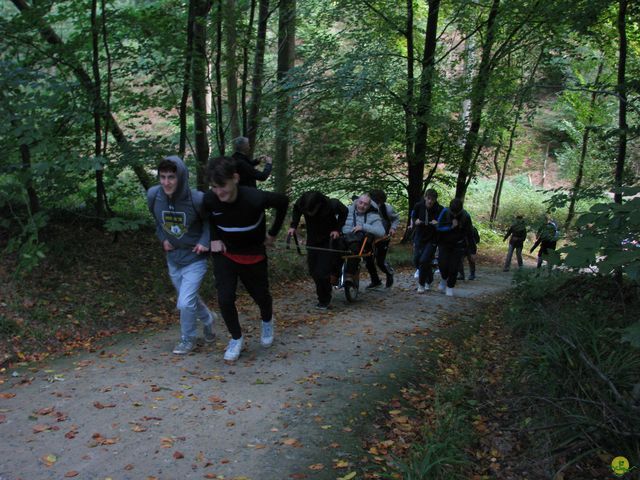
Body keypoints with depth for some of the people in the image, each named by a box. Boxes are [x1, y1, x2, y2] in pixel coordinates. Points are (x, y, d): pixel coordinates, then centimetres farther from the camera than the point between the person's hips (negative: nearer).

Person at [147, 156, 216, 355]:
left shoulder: (197, 199, -25)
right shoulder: (153, 195, -15)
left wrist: (205, 241, -15)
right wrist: (162, 238, -3)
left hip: (194, 258, -5)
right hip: (172, 258, 5)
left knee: (185, 303, -9)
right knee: (189, 299, 19)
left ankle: (188, 339, 17)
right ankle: (207, 318, 48)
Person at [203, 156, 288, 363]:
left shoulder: (255, 198, -32)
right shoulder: (209, 200, -23)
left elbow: (283, 202, -12)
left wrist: (273, 233, -4)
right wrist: (214, 238, -7)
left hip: (254, 255, -1)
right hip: (224, 254, 1)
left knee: (260, 295, 14)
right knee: (225, 299, -11)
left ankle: (267, 321, 50)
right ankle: (236, 338, 15)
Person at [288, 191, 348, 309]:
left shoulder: (332, 205, -30)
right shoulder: (301, 202, -22)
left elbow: (344, 212, -7)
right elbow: (296, 211, 4)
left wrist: (338, 229, -15)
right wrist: (293, 226, -6)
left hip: (328, 241, -4)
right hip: (312, 240, 4)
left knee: (322, 272, -11)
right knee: (313, 271, 8)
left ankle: (324, 300, 9)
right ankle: (323, 297, 30)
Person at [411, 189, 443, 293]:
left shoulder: (439, 209, -16)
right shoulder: (419, 206, -8)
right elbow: (413, 218, 7)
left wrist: (437, 224, -27)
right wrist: (416, 221, -16)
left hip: (432, 239, -4)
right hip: (420, 237, 4)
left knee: (424, 260, -15)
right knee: (416, 260, 6)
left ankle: (421, 284, 4)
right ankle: (429, 280, 32)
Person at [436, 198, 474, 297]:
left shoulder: (465, 216, -15)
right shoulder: (445, 212, -15)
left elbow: (470, 234, -6)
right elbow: (439, 227, -17)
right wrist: (451, 226, -25)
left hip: (458, 245, 0)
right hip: (444, 243, 0)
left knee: (453, 267, -3)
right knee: (442, 263, -13)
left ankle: (450, 287, 17)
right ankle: (444, 279, 19)